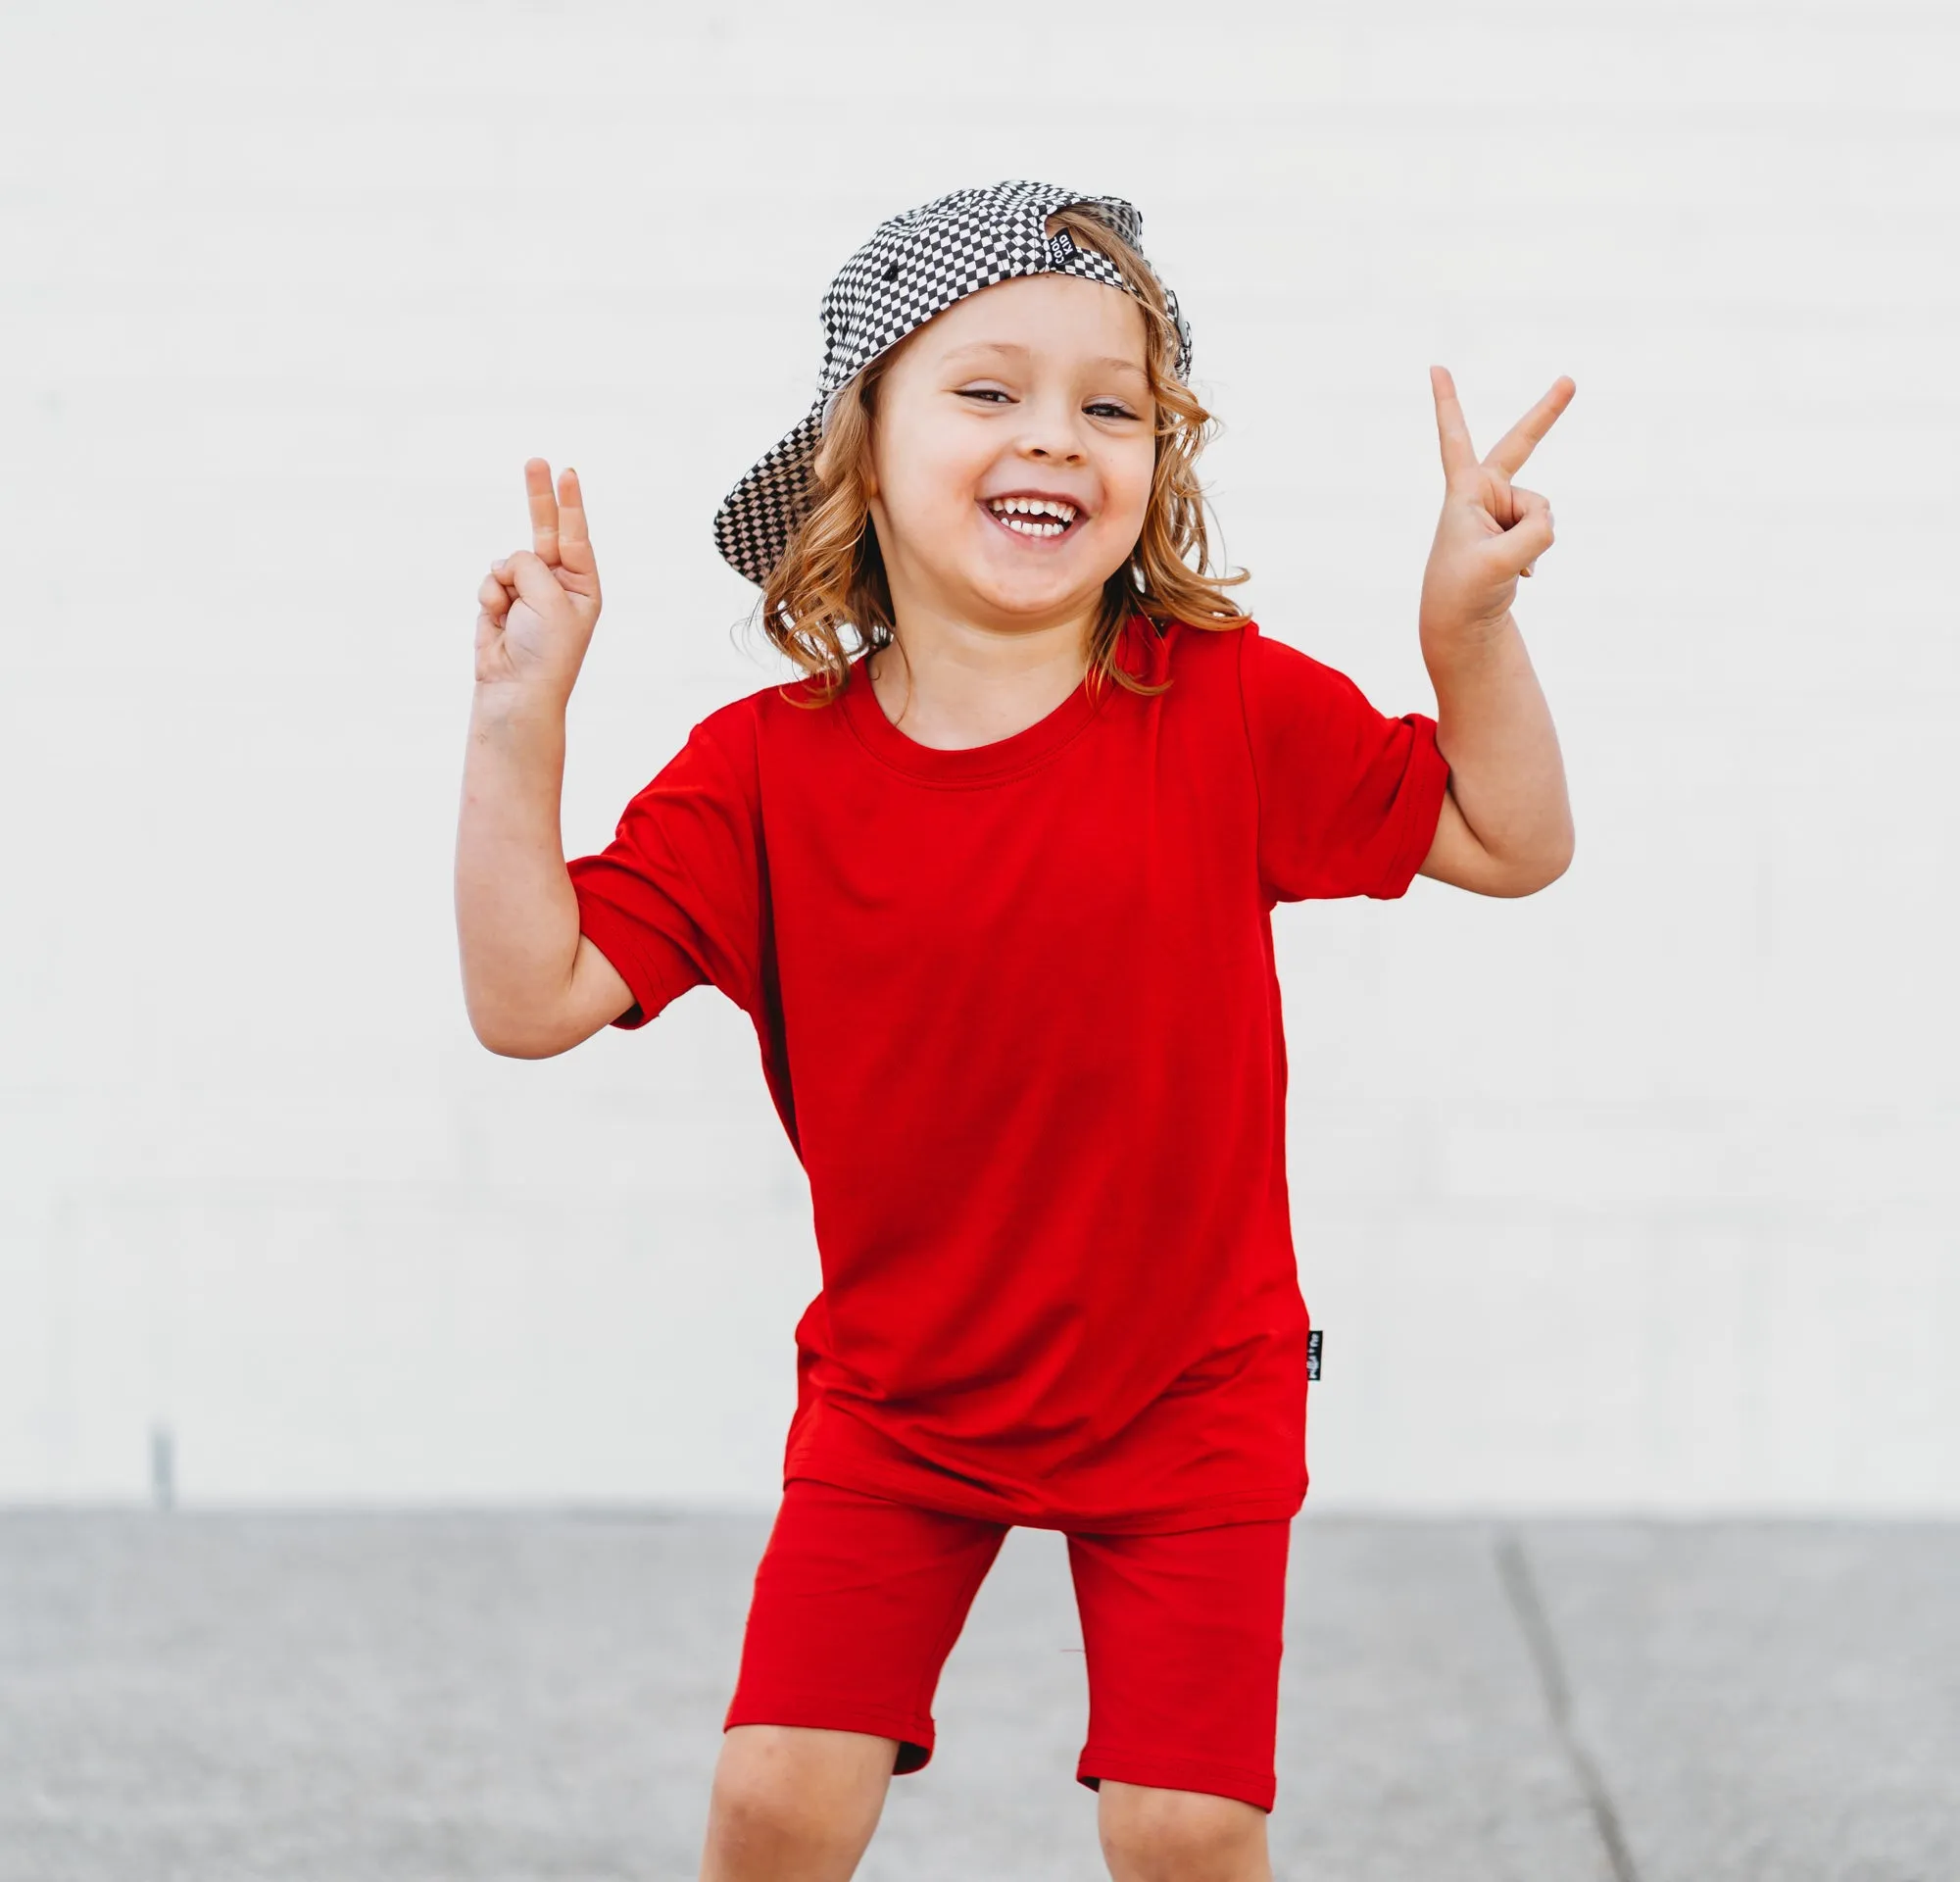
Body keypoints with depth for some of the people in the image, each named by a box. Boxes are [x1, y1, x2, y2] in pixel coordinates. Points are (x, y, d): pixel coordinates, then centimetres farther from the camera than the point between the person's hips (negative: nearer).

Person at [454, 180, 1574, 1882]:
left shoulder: (1232, 711, -11)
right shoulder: (766, 769, -10)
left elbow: (1512, 844, -2)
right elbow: (533, 998, -14)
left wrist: (1472, 624, -18)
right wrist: (519, 721, -20)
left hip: (1185, 1397, 0)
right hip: (895, 1402, 1)